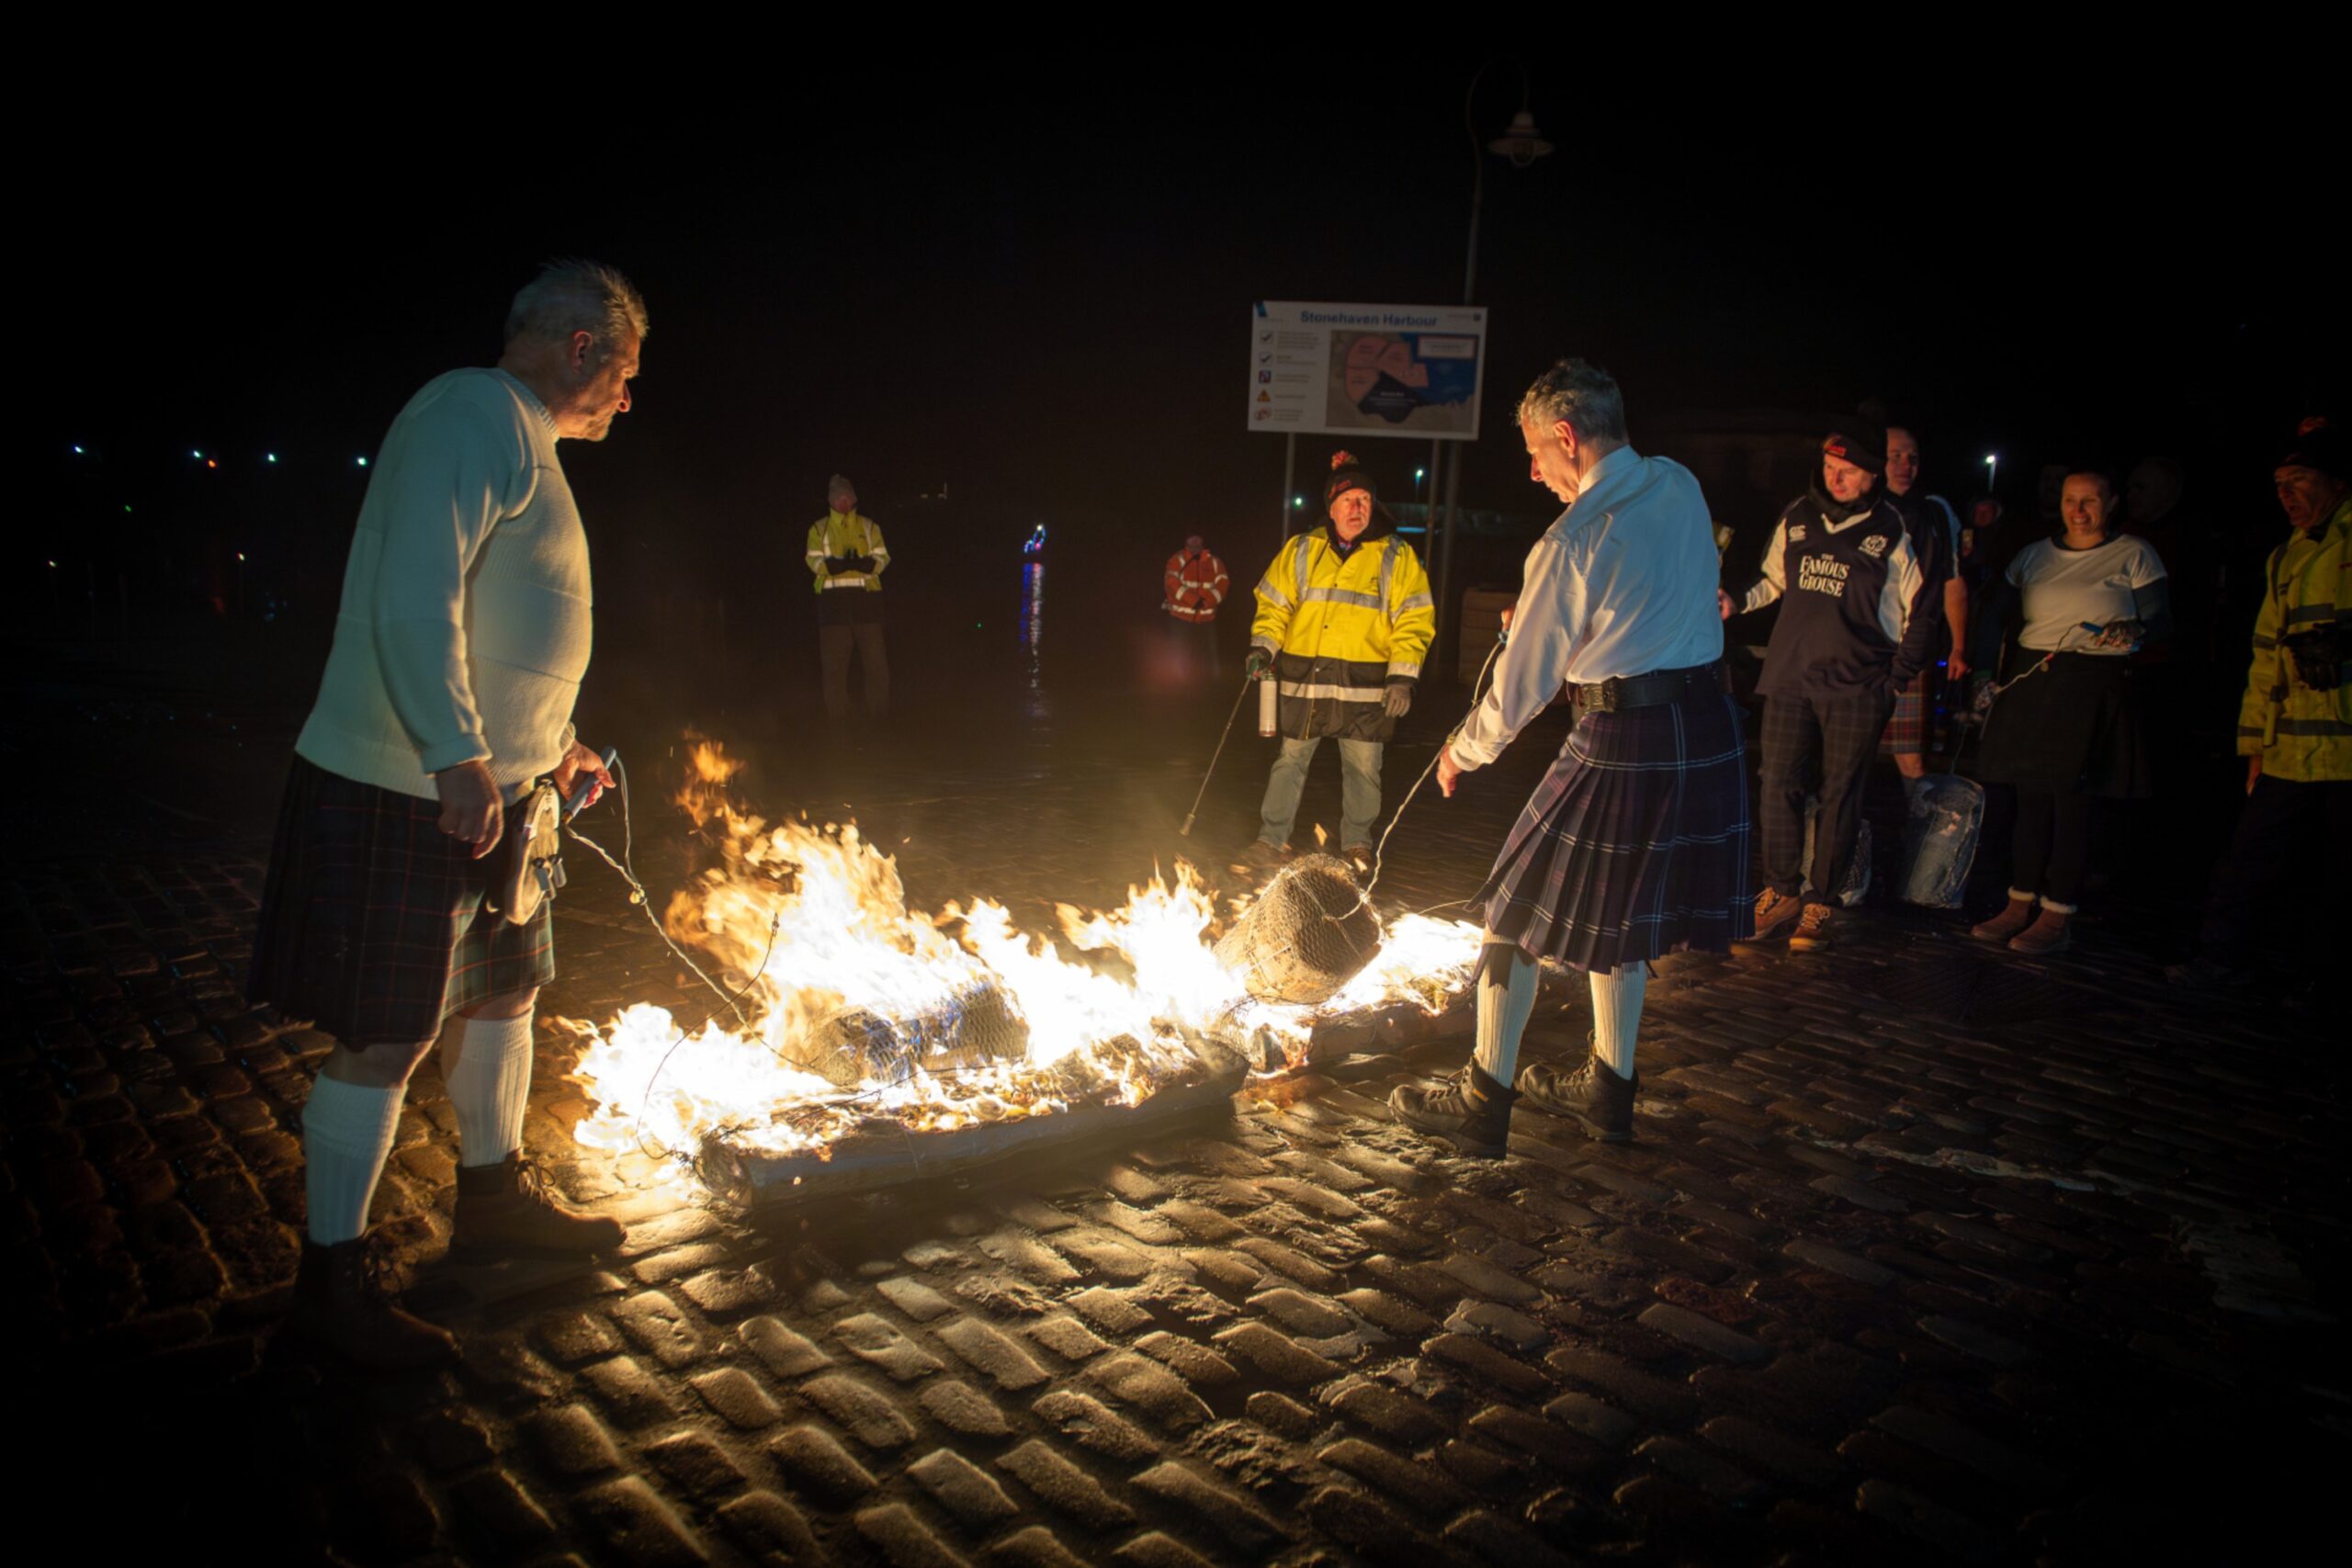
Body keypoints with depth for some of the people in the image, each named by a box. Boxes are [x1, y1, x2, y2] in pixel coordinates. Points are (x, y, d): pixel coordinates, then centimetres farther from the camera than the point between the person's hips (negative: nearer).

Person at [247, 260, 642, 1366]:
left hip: (481, 788, 11)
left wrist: (550, 745, 27)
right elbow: (415, 601, -26)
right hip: (402, 793, -11)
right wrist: (459, 758, -28)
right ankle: (331, 1277, 11)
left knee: (502, 988, 20)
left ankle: (492, 1197, 37)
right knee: (387, 1037, -3)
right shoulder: (473, 416, -15)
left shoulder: (521, 440, 19)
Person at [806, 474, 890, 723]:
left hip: (865, 597, 1)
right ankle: (837, 717, 7)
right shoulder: (819, 529, 10)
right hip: (833, 598, -1)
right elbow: (813, 562, 0)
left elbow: (883, 559, 5)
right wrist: (838, 564, -18)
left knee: (874, 656, -1)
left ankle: (878, 713, 8)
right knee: (834, 658, 0)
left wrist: (864, 564, -17)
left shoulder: (869, 527, 13)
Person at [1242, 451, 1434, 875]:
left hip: (1365, 686, -1)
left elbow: (1413, 619, -1)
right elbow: (1274, 604, 12)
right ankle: (1272, 839, 17)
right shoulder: (1300, 550, 7)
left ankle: (1357, 844, 23)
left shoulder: (1396, 556, 2)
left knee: (1363, 767, 6)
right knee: (1290, 760, 7)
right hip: (1304, 680, 1)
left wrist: (1403, 676, -9)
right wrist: (1263, 647, -3)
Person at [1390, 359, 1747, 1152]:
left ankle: (1483, 1102, 14)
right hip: (1710, 728, 8)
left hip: (1623, 740, -8)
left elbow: (1522, 684, -10)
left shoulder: (1571, 542, -16)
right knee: (1618, 913, 21)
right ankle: (1609, 1088, 31)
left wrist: (1464, 750, 6)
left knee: (1520, 908, 6)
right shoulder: (1681, 487, 7)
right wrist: (1540, 613, 28)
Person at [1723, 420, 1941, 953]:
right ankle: (1781, 893, 15)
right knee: (1778, 787, 2)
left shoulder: (1897, 532, -3)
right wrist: (1737, 602, 7)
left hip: (1857, 686, -3)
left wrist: (1899, 678, -2)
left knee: (1840, 795, 3)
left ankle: (1819, 904, 13)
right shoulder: (1798, 517, 8)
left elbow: (1922, 611, 3)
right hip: (1791, 675, 3)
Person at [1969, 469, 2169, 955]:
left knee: (2070, 801, -5)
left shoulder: (2135, 555, 3)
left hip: (2095, 689, -4)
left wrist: (2132, 632, -21)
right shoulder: (2034, 555, 14)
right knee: (2030, 798, 6)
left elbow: (2161, 622, -1)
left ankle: (2057, 917, 1)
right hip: (2032, 682, 4)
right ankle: (2020, 906, 14)